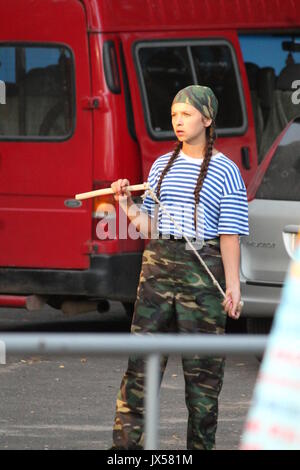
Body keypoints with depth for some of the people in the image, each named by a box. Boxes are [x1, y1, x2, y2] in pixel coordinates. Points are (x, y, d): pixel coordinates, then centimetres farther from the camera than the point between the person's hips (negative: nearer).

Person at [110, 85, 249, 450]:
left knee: (202, 364, 1)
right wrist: (127, 206, -2)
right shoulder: (162, 166, 13)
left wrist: (233, 284, -11)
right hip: (158, 266, 4)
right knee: (141, 355, -1)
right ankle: (125, 441, 0)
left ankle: (201, 444, 8)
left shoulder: (225, 172, -1)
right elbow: (149, 226, 15)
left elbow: (229, 235, -5)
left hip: (202, 270, -4)